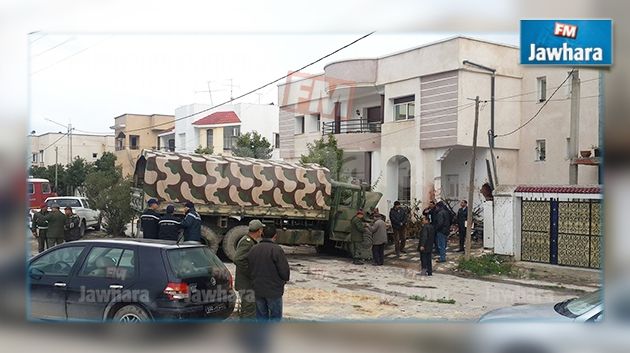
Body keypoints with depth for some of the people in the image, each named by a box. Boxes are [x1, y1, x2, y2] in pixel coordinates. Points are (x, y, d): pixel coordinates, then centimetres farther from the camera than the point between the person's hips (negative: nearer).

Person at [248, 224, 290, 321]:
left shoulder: (253, 249, 3)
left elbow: (249, 269, 8)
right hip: (274, 290, -5)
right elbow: (284, 270, -16)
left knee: (261, 316, 15)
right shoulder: (276, 249, -16)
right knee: (275, 316, 5)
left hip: (258, 289, 5)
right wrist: (285, 279, 4)